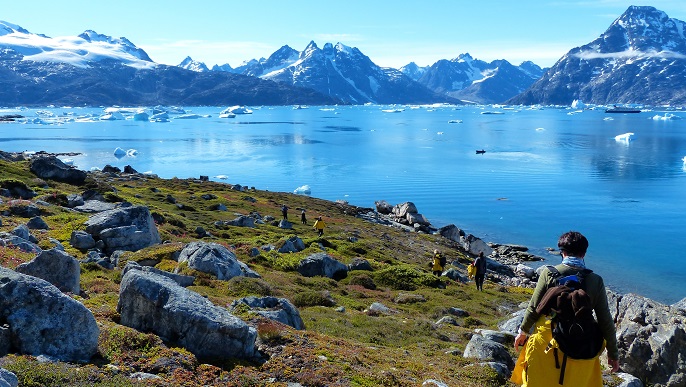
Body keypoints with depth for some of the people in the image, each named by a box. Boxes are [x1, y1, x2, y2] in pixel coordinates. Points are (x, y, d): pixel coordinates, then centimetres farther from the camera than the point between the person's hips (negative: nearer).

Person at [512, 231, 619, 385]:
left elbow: (533, 308, -5)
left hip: (548, 344, -1)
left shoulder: (549, 273, -9)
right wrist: (613, 353, 9)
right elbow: (605, 321, -2)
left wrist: (523, 331, 12)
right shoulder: (596, 280, -6)